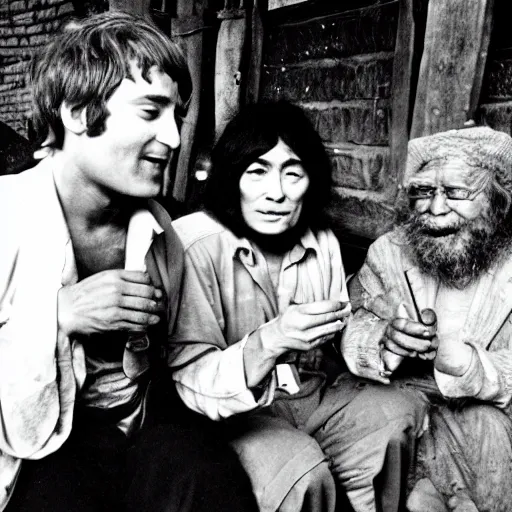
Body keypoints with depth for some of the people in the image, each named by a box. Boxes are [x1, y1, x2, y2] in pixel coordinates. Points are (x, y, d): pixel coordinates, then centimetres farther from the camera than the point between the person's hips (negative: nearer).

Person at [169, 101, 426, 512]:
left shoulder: (323, 243, 0)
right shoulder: (197, 245, -19)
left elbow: (342, 341, 6)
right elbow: (190, 380, -21)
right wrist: (269, 342, -38)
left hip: (320, 392, 5)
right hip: (239, 408, -5)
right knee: (303, 475, -28)